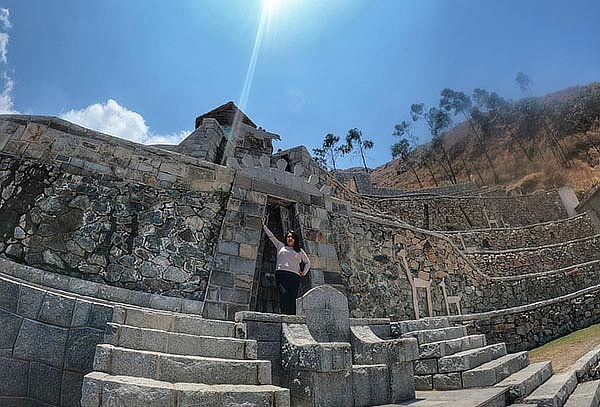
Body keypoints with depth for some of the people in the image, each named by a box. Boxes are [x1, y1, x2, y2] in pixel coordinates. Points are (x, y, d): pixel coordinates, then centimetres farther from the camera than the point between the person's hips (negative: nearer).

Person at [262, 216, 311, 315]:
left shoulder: (300, 251, 24)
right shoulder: (281, 246, 23)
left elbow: (308, 262, 32)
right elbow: (271, 236, 28)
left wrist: (304, 272, 18)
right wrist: (264, 226, 31)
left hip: (294, 276, 1)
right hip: (281, 273, -1)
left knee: (292, 298, -10)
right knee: (284, 294, -23)